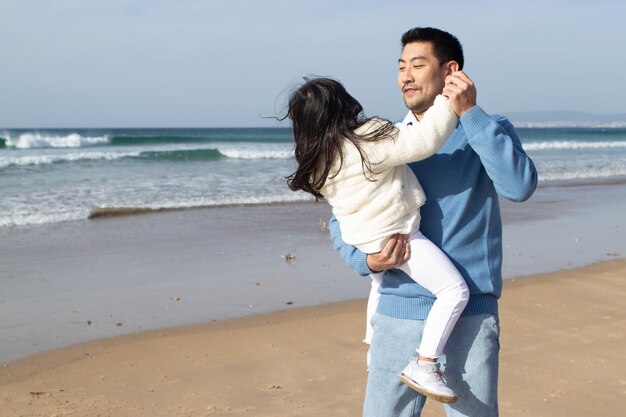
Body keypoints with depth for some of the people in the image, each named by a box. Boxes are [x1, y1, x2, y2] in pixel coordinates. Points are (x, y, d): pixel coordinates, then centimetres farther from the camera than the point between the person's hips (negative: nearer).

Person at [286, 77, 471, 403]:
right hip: (394, 237, -9)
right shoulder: (369, 140, -25)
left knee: (381, 286, 36)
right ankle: (423, 366, -14)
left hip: (364, 238, 9)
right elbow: (423, 141, -30)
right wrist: (449, 103, -20)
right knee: (454, 290, -10)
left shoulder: (320, 160, -1)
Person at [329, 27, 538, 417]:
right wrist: (366, 260, -7)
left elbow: (519, 185, -16)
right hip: (399, 312, 2)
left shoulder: (489, 131, 4)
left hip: (471, 314, -2)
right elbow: (342, 221, 13)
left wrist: (471, 113, -16)